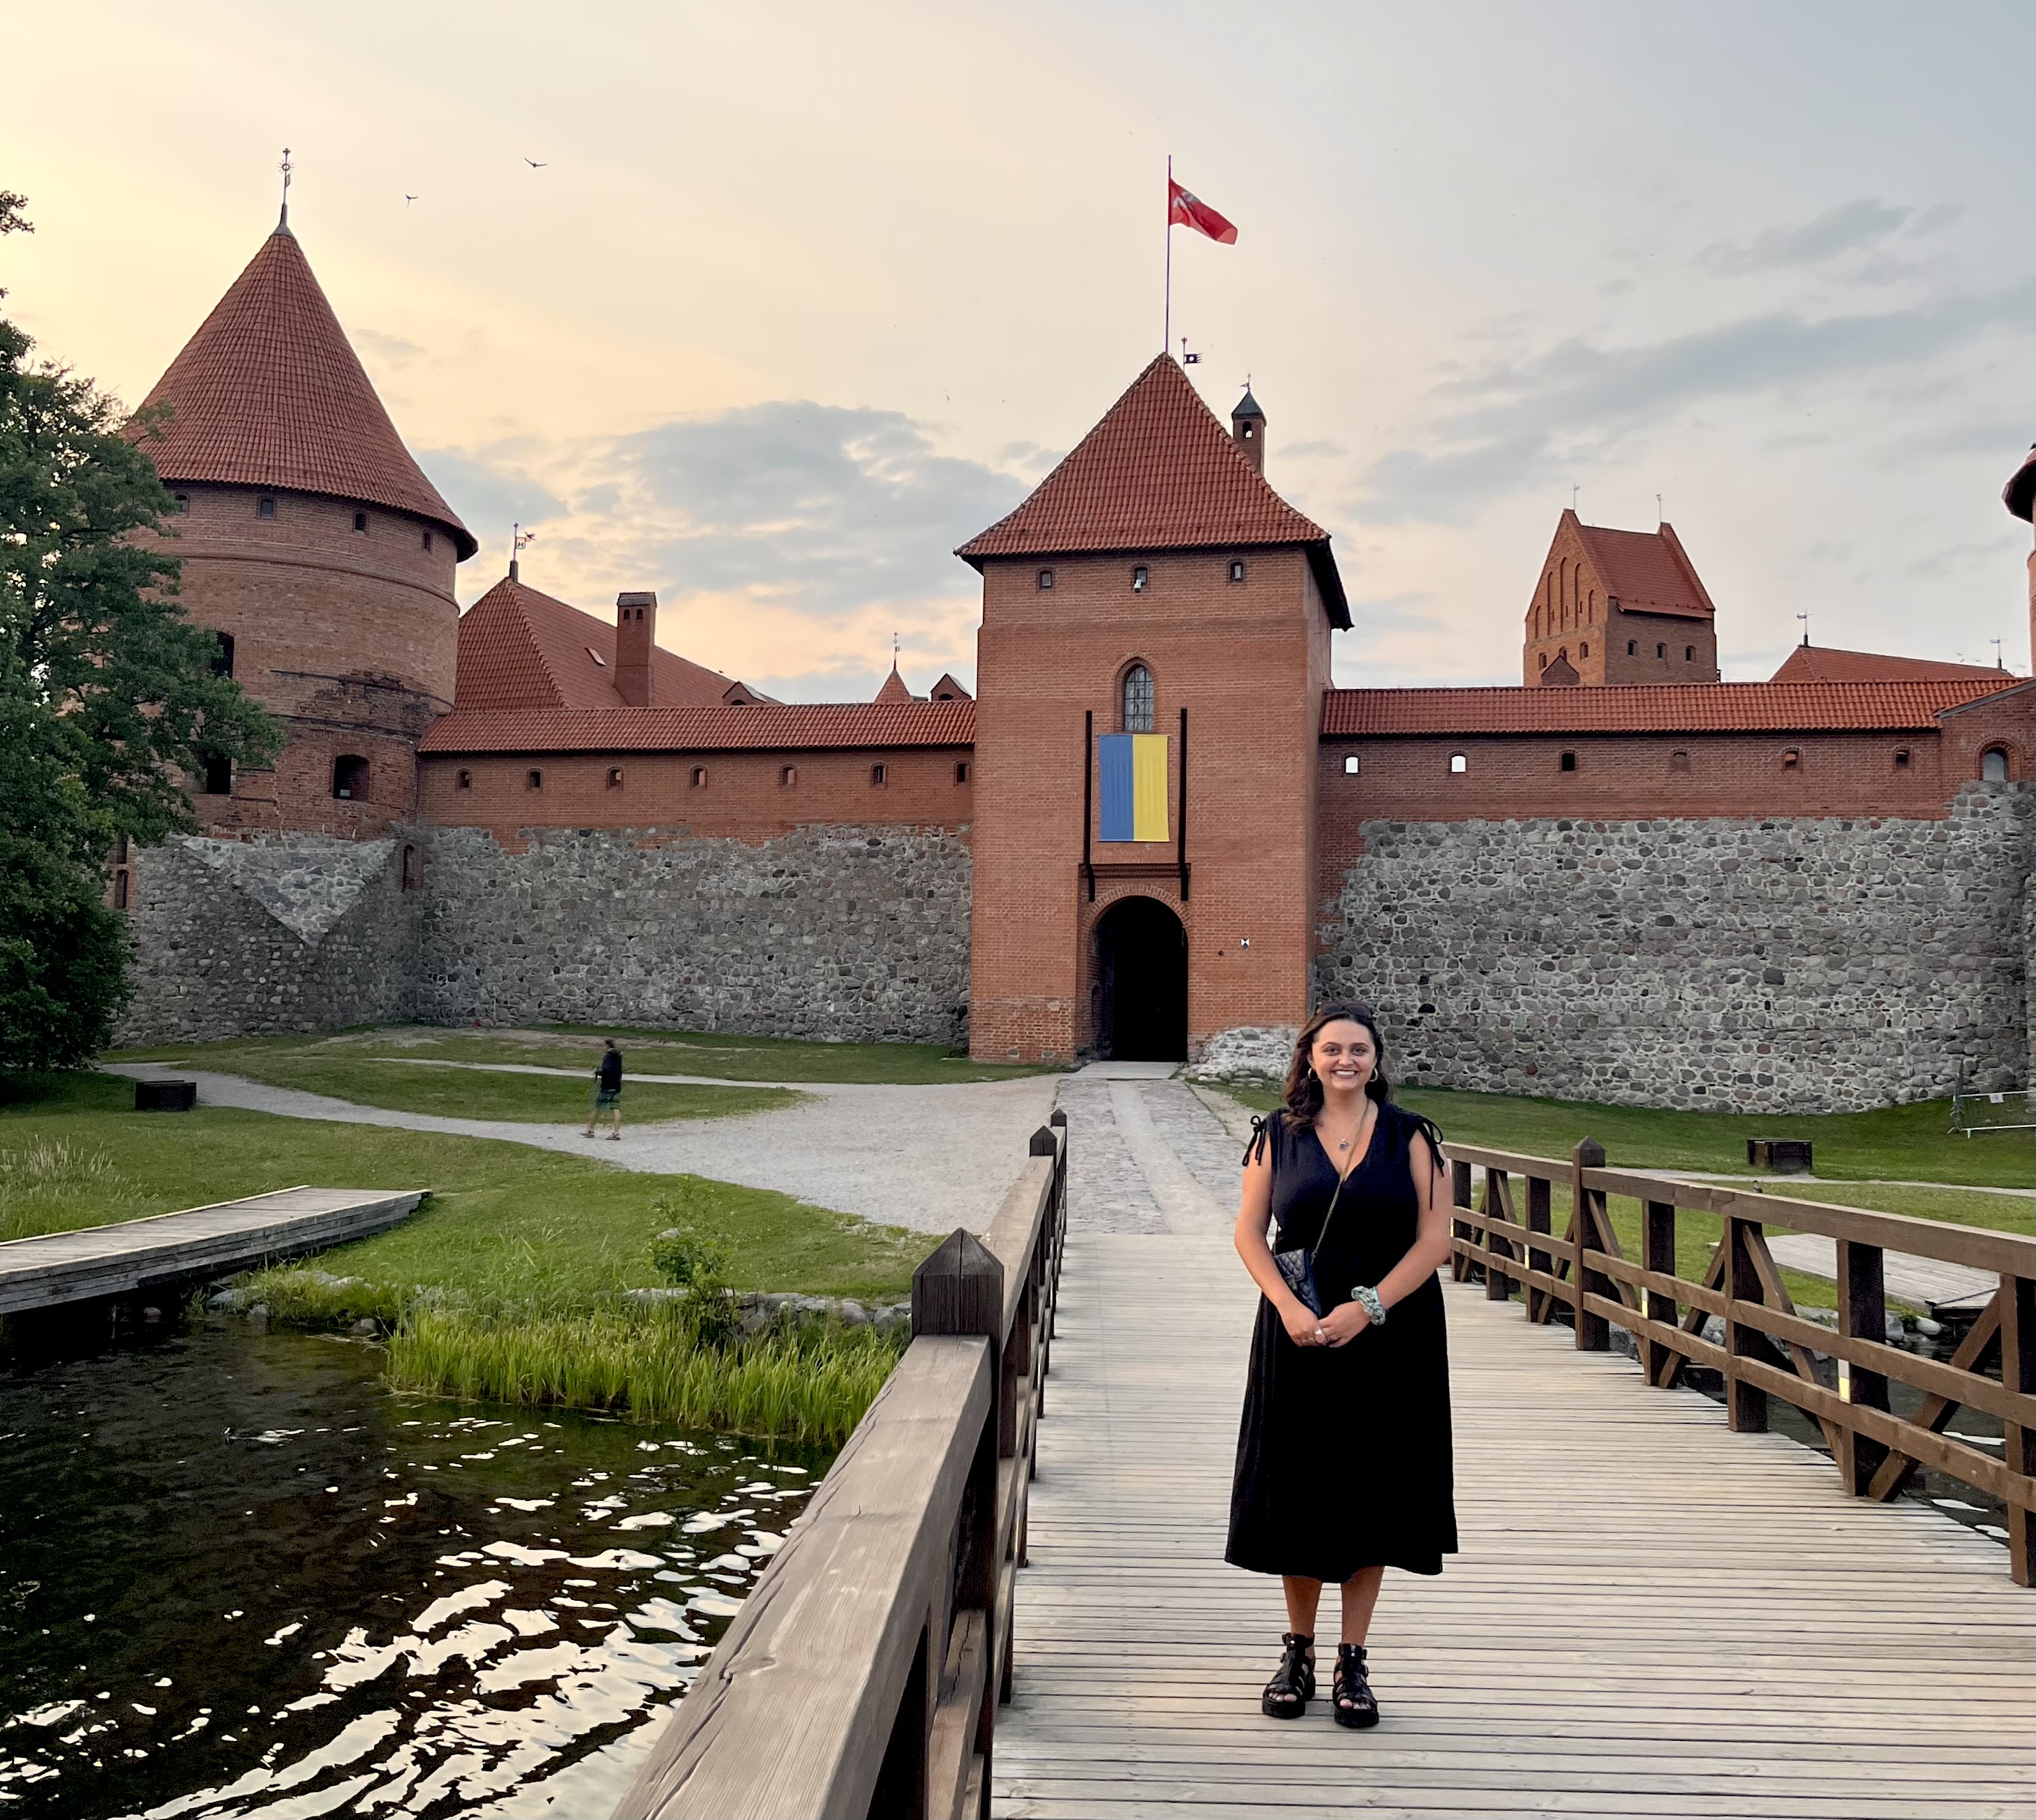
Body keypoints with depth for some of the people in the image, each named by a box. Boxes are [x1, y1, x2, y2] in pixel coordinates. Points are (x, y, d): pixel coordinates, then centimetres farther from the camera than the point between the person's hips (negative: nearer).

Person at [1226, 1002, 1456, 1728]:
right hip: (1299, 1333, 1)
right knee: (1298, 1491, 6)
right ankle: (1298, 1651, 23)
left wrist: (1366, 1307, -15)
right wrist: (1288, 1307, -13)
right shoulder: (1279, 1135, 3)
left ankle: (1352, 1662, 19)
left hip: (1388, 1335, 0)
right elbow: (1249, 1232, 2)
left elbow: (1435, 1236, -5)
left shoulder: (1409, 1136, 0)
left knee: (1371, 1492, 5)